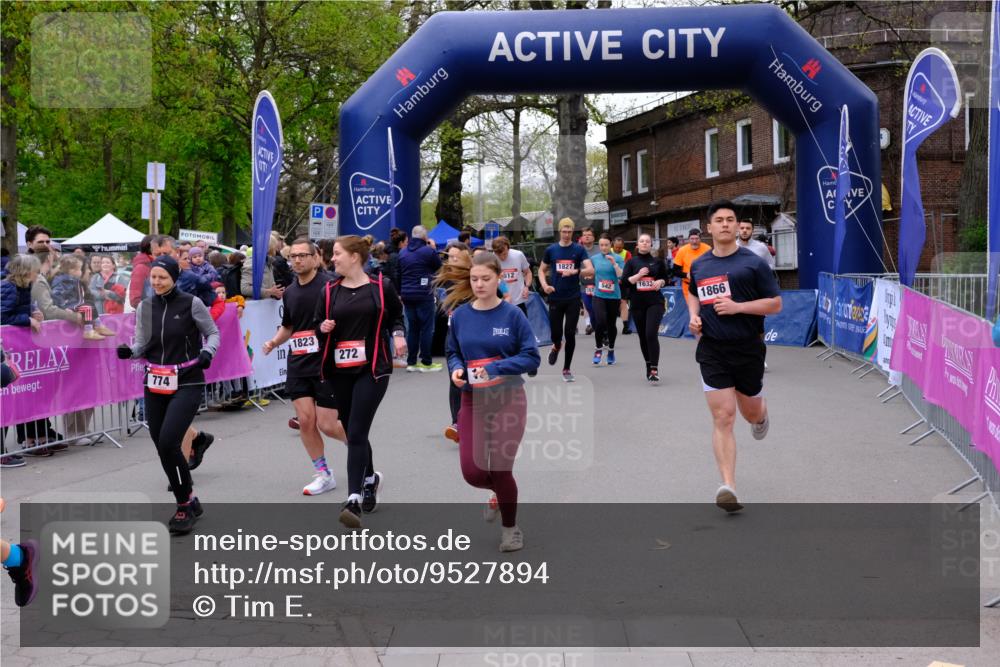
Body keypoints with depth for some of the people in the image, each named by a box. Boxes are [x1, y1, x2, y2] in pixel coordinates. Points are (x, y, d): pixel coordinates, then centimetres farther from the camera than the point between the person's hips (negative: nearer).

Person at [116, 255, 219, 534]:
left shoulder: (191, 303, -7)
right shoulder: (145, 307, 6)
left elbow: (213, 333, 2)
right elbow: (142, 344, 10)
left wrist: (207, 351, -17)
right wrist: (129, 351, -11)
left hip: (187, 384, -5)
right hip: (155, 385, 5)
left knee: (168, 442, -17)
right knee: (162, 447, 6)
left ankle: (185, 505, 1)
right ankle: (187, 502, 25)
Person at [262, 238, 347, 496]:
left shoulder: (330, 285, -9)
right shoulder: (290, 292, 12)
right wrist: (274, 342, 7)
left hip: (326, 364, -6)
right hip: (298, 365, 6)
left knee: (327, 425, -4)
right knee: (305, 420, 0)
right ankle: (323, 474, 14)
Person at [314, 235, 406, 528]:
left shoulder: (381, 287, -1)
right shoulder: (330, 291, 7)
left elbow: (396, 315, 13)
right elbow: (318, 326, 14)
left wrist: (397, 334, -5)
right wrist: (324, 328, -8)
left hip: (372, 369, -4)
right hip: (339, 371, 4)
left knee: (356, 433, -14)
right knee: (352, 431, 14)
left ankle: (354, 500, -16)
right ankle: (370, 477, 41)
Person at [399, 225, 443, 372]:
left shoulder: (402, 252, 9)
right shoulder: (428, 251, -11)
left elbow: (398, 274, 15)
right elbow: (438, 265, 4)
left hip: (407, 295, 6)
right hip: (424, 294, -6)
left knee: (412, 328, 11)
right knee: (426, 328, 1)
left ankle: (411, 362, 12)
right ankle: (426, 362, 2)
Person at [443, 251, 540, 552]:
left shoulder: (512, 314, -10)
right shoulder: (460, 315, 0)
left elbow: (531, 357, -11)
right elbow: (453, 353, 11)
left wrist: (495, 368, -23)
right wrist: (456, 369, -12)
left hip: (508, 400, -3)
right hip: (472, 400, 3)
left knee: (500, 469, -2)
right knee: (472, 472, -4)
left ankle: (510, 528, 26)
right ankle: (500, 493, 34)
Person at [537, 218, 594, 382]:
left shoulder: (579, 250, -1)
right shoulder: (551, 250, 5)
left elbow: (591, 270, -11)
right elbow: (541, 270, 14)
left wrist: (575, 271, -29)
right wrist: (544, 284, -5)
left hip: (573, 298, -1)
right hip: (555, 298, 1)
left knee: (570, 333, -3)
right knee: (556, 332, 2)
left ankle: (567, 369, 10)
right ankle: (556, 347, 40)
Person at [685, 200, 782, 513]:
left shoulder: (753, 262, -5)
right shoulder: (698, 265, 7)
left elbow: (775, 303, -5)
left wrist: (738, 307, -18)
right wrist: (694, 315, 7)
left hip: (748, 348, -1)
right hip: (712, 349, 1)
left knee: (750, 413, 17)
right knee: (722, 418, -8)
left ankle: (761, 415, 57)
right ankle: (728, 487, -11)